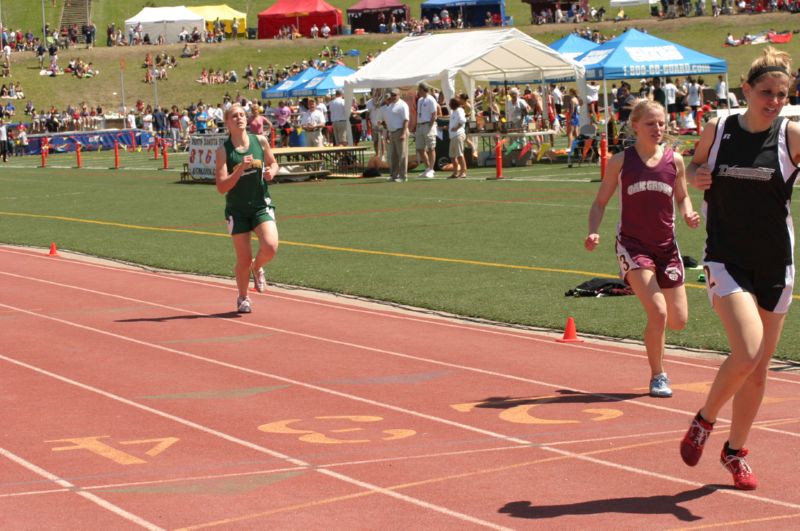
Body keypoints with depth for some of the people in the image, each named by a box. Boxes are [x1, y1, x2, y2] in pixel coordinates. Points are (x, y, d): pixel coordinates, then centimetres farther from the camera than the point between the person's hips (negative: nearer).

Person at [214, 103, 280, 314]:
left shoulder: (260, 141, -1)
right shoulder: (223, 151, -9)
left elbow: (273, 163, 17)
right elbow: (221, 187, -14)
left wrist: (271, 171, -6)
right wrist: (240, 169, -25)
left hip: (261, 205, 1)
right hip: (237, 210, -1)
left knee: (270, 247, -21)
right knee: (244, 259, 1)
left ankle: (257, 267, 16)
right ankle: (243, 298, 28)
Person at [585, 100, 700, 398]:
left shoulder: (674, 160, 3)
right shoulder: (621, 161, -3)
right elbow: (600, 202, 4)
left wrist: (688, 215, -6)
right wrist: (593, 231, -12)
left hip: (666, 246, 4)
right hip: (633, 245, -4)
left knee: (678, 321, 5)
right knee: (658, 313, -17)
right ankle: (657, 376, 2)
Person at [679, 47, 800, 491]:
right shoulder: (717, 130, -1)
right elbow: (695, 165, 17)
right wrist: (695, 176, -5)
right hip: (726, 259, -1)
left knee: (758, 366, 9)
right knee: (746, 354, -19)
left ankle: (735, 451, 29)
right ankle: (704, 420, 9)